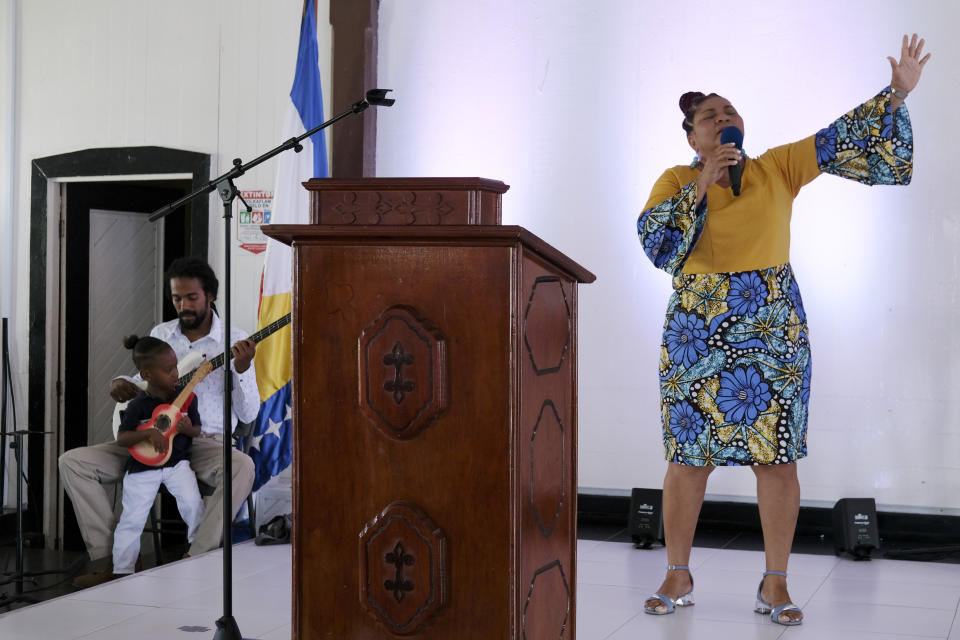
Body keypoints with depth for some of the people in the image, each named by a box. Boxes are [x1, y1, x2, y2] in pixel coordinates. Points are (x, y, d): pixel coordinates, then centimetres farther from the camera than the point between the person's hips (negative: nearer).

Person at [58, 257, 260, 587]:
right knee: (72, 461, -11)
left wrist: (242, 370, -24)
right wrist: (121, 384, 0)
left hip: (204, 444, -4)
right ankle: (115, 560, -11)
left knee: (242, 467, -38)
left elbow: (248, 415, -7)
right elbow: (143, 385, 23)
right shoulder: (160, 334, 10)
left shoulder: (235, 343, -2)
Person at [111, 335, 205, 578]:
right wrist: (148, 433, -28)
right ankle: (122, 571, 12)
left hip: (177, 462, 2)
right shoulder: (139, 405, -14)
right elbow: (121, 438, -12)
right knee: (132, 519, 1)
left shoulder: (185, 396, -4)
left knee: (193, 504, -16)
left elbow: (197, 429, 6)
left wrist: (189, 429, -18)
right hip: (143, 467, -2)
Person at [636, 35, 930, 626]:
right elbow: (654, 239, -9)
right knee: (689, 456, 2)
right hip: (697, 331, -1)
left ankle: (776, 584, 10)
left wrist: (897, 93, -7)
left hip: (774, 331, 1)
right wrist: (701, 187, -14)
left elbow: (841, 141, 2)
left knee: (777, 457, 0)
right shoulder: (677, 180, 5)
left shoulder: (778, 169, 8)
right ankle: (678, 577, 15)